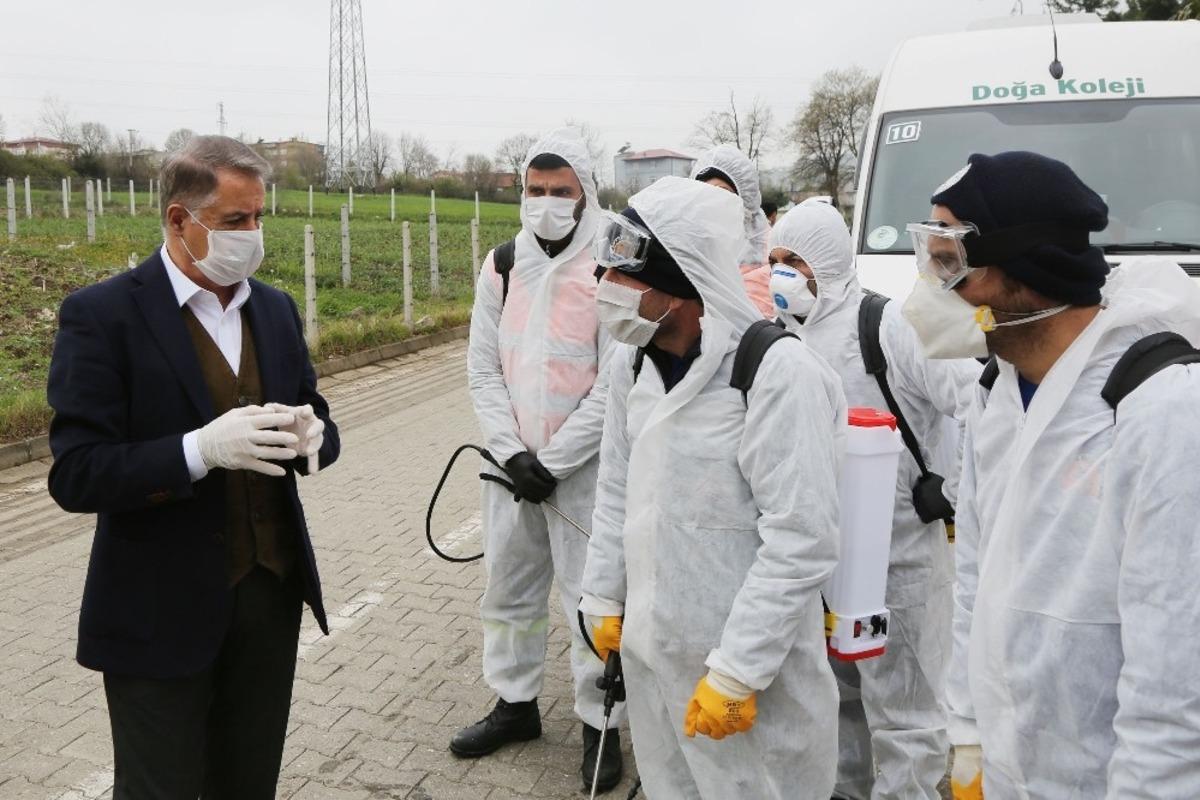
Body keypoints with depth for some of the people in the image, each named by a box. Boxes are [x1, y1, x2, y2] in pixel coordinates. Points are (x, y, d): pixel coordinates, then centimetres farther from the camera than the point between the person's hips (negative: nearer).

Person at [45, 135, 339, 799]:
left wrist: (311, 437, -13)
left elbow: (317, 423, 11)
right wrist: (202, 450, -30)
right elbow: (75, 476, -15)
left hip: (271, 594, 5)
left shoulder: (275, 309, 7)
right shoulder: (101, 314, -11)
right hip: (162, 613, -5)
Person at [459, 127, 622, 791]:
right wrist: (512, 453, -7)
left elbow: (614, 384, -13)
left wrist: (551, 461, -13)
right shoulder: (502, 266, 4)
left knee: (590, 597, 3)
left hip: (583, 467, -5)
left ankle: (599, 722, 22)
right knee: (509, 586, 16)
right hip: (511, 462, 5)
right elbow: (482, 368, 4)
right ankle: (514, 703, 36)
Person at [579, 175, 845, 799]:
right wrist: (605, 601, 16)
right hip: (648, 646, 7)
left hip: (744, 662, -7)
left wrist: (737, 671, -19)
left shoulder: (778, 372, -21)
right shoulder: (632, 363, 2)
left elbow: (802, 541, -22)